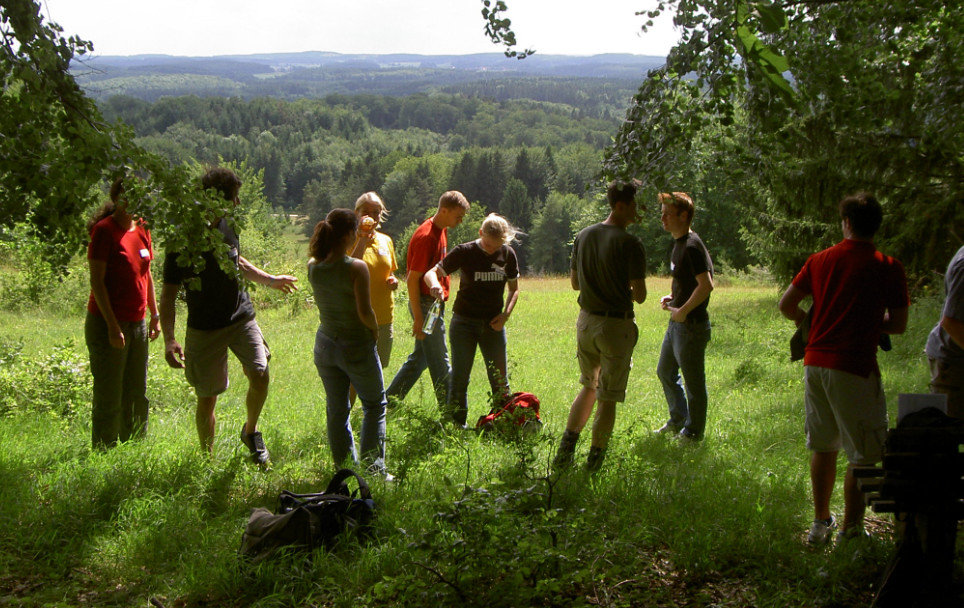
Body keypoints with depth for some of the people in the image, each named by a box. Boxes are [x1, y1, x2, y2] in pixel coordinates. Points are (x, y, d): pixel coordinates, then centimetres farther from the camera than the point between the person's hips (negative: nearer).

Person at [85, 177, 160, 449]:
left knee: (137, 396, 12)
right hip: (107, 325, -7)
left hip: (137, 324, 7)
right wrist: (113, 326, -18)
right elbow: (96, 281, -14)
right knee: (109, 398, -1)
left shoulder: (141, 229, 10)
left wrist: (155, 315, 15)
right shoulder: (105, 230, -11)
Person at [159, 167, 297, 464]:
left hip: (242, 317, 4)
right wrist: (169, 339, -26)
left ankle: (250, 432, 13)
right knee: (207, 397, 2)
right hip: (205, 328, -4)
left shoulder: (227, 227, 3)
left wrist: (270, 280, 33)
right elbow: (168, 294, -15)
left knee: (260, 374, -14)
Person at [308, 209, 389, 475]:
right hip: (357, 345, -5)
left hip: (325, 345, 5)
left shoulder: (313, 266, -3)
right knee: (375, 405, 13)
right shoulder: (357, 268, -20)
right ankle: (374, 469, 10)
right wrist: (375, 331, -2)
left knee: (336, 410, 16)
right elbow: (365, 312, -20)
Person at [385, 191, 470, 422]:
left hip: (435, 303, 10)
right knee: (440, 363, -2)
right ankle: (450, 417, 5)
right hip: (426, 305, -10)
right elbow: (412, 279, -20)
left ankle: (389, 402, 23)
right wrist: (418, 319, -21)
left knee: (420, 358, 15)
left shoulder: (441, 230, 11)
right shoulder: (426, 236, -19)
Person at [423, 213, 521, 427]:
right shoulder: (465, 252, -9)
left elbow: (514, 288, 12)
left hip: (493, 324, 2)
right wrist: (435, 284, -35)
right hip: (464, 323, -2)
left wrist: (506, 314, -5)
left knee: (500, 380, 4)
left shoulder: (508, 254, 0)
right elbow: (431, 273, -11)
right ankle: (458, 425, 11)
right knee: (460, 378, 1)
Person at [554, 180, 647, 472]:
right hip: (616, 325, -6)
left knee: (589, 386, 22)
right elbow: (640, 295, -16)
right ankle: (594, 460, 10)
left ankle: (567, 445, 12)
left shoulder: (584, 236, 4)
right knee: (607, 398, 6)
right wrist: (625, 290, 5)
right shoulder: (630, 244, -17)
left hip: (586, 321, 6)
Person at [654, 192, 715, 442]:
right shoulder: (679, 243, 12)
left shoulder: (692, 246, -19)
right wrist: (674, 297, 9)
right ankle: (678, 420, 36)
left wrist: (684, 310, -21)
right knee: (665, 371, 21)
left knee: (693, 380, 4)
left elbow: (706, 285, -27)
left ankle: (693, 431, 17)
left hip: (691, 325, -10)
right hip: (677, 322, 10)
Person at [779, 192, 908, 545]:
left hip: (816, 362, 5)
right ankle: (850, 529, 11)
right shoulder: (888, 268, -5)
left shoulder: (820, 260, 6)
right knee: (864, 454, 7)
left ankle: (821, 522, 27)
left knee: (823, 447, 18)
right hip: (855, 369, -5)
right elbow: (898, 325, -2)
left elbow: (786, 305, 8)